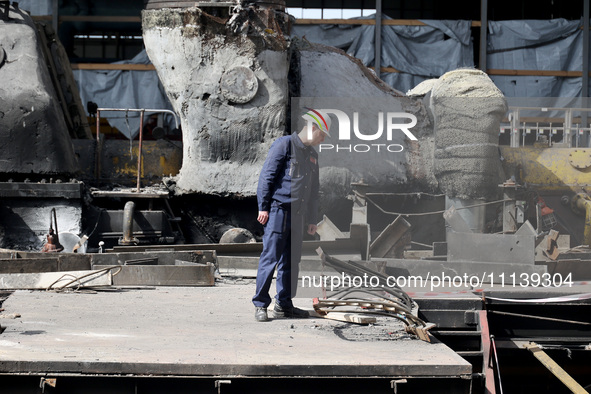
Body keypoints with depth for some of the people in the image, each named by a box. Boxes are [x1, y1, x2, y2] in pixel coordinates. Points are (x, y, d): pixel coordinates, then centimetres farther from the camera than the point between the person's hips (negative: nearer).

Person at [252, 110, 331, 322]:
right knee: (270, 258, -7)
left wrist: (312, 219, 22)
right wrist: (263, 207, -13)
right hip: (278, 210, -8)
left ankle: (284, 304, 15)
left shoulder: (312, 154, 20)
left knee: (291, 261, 9)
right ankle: (260, 304, -3)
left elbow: (314, 189, 25)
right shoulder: (285, 144, -5)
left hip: (298, 214, 8)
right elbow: (267, 175, -9)